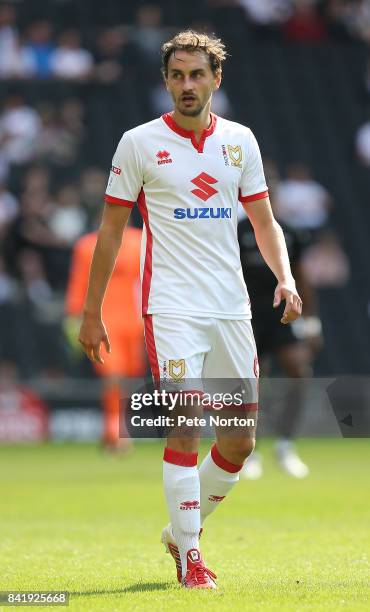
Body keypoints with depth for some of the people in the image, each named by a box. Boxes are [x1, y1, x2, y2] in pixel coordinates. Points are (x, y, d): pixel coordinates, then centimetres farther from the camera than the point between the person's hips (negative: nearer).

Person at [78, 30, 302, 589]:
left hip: (231, 308, 4)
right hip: (172, 307, -4)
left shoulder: (240, 141, 9)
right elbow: (111, 230, 3)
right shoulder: (140, 143, -1)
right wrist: (91, 313, 1)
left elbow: (264, 222, 15)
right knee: (185, 431, -15)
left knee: (240, 443, 5)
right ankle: (189, 556, -5)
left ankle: (182, 530, 28)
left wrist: (286, 278, -3)